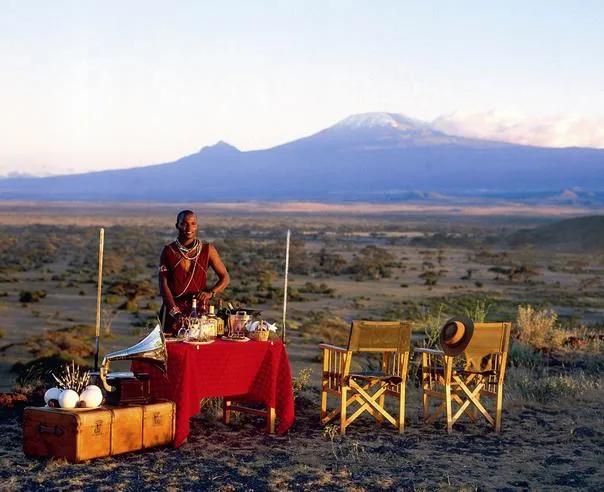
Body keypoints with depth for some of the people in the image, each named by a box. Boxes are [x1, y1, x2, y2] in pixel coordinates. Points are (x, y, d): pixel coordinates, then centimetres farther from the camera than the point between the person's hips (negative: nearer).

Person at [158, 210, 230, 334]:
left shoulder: (208, 250, 4)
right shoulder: (169, 251, 1)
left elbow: (225, 278, 6)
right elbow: (163, 284, -4)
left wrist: (211, 293, -15)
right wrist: (175, 312, -16)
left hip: (199, 309, 1)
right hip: (173, 309, -1)